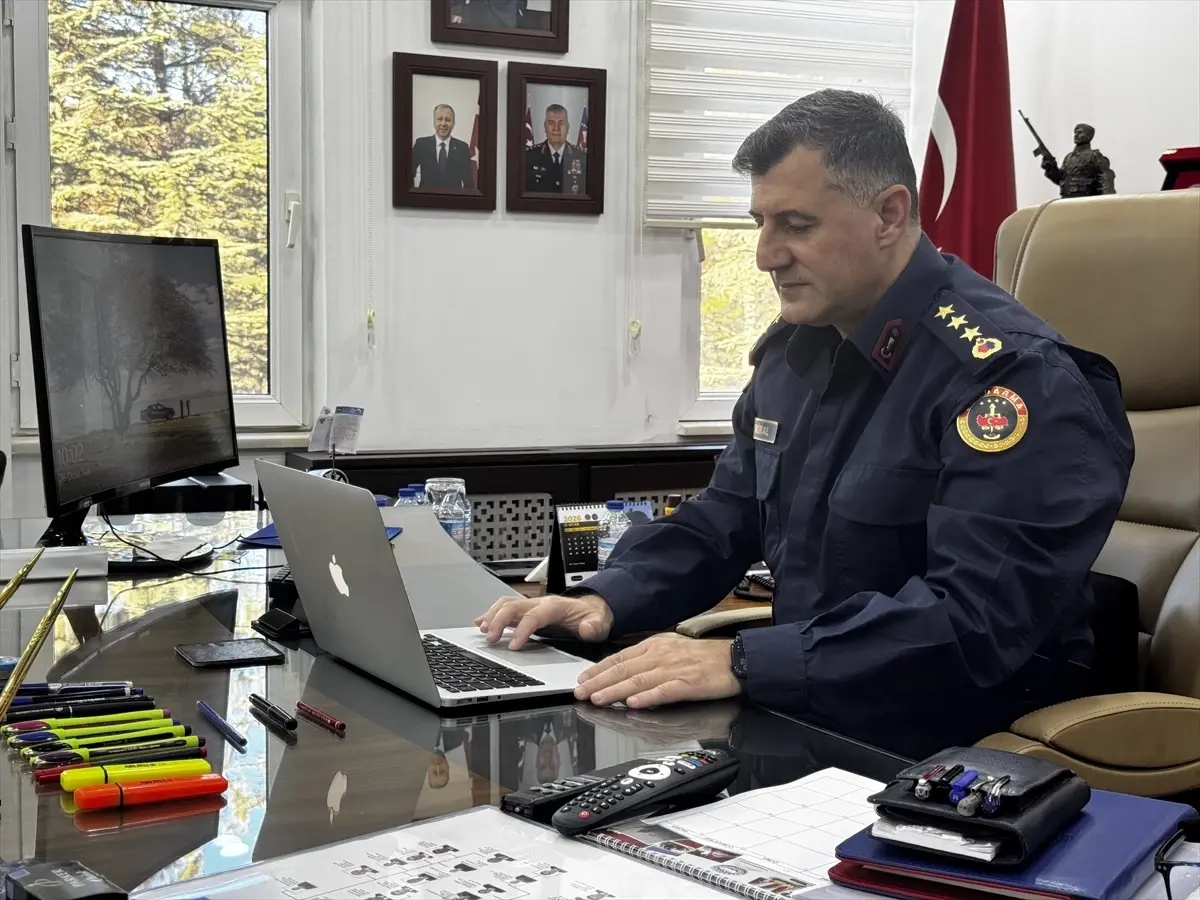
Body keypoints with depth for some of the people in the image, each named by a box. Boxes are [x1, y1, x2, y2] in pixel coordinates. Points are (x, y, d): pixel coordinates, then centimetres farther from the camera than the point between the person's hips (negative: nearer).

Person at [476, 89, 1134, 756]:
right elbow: (727, 518, 17)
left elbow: (976, 618, -28)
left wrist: (743, 663, -33)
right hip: (803, 714, 7)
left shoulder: (1013, 376, -18)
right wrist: (606, 600, -1)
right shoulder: (796, 348, 9)